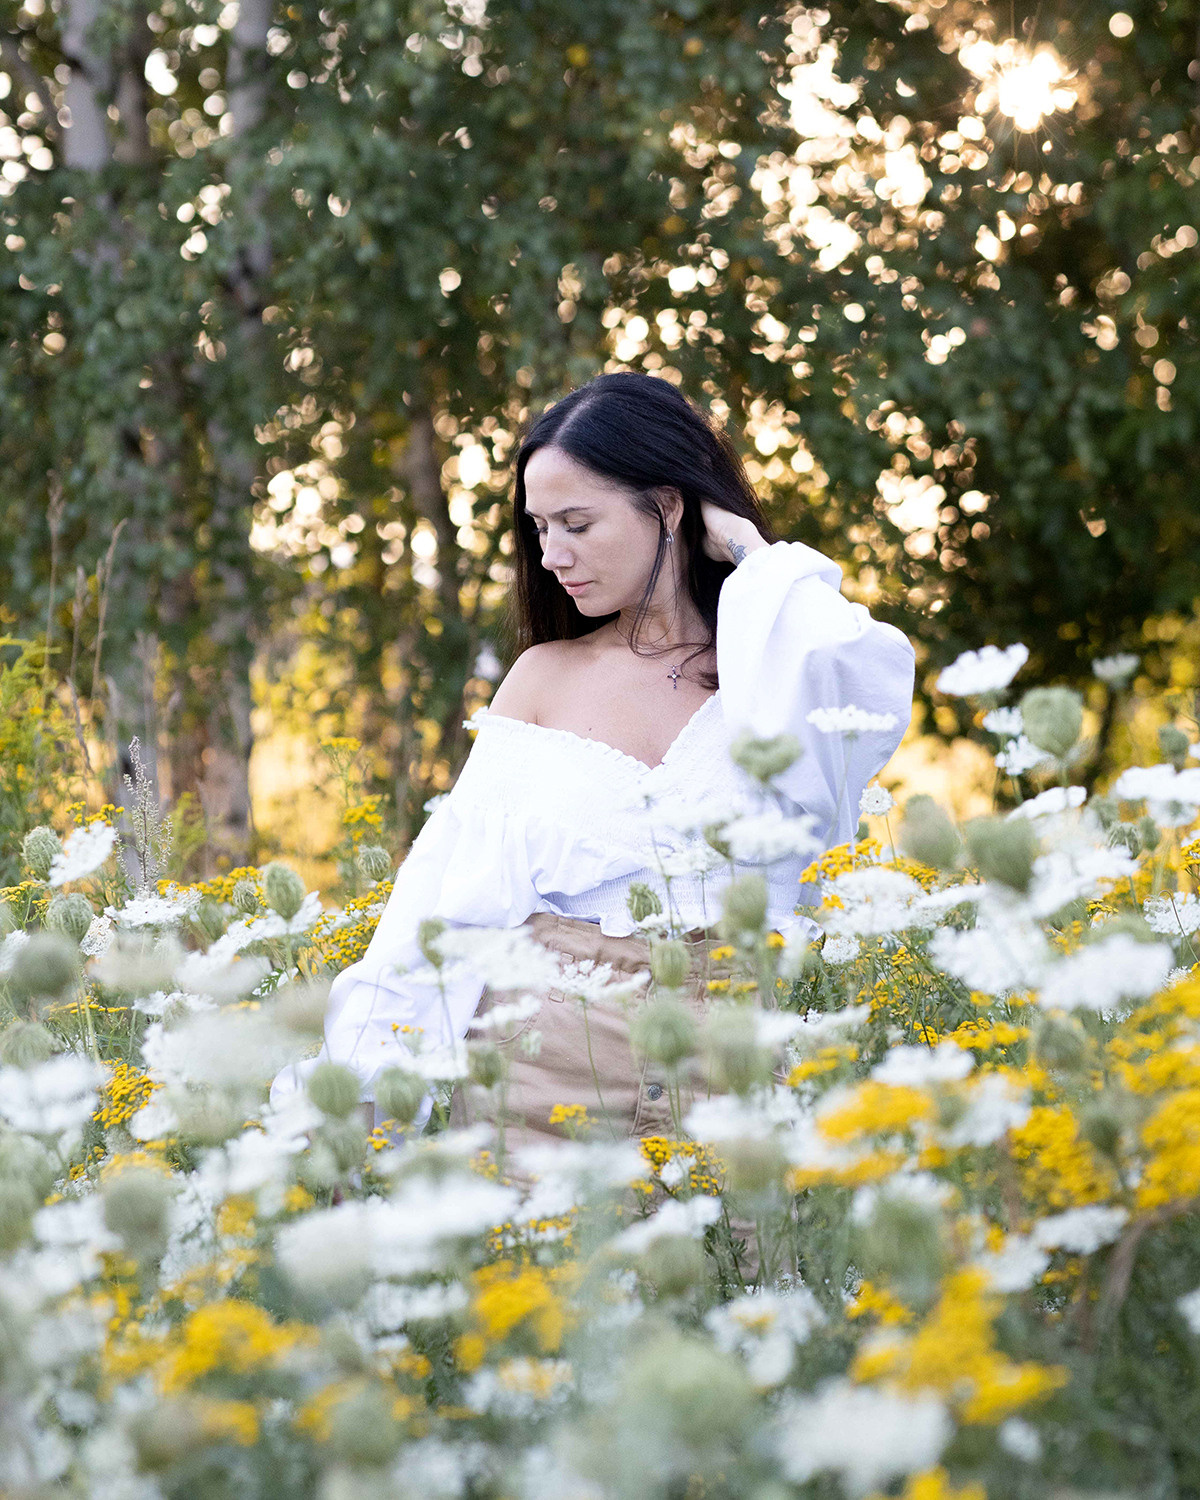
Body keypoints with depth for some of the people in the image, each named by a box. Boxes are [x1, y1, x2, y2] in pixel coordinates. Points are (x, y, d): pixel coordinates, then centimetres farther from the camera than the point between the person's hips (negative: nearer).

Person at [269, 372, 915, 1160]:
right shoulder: (545, 677, 12)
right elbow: (455, 879, 7)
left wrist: (754, 555, -2)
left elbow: (853, 663, -18)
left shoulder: (769, 664, 6)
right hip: (553, 1045, 1)